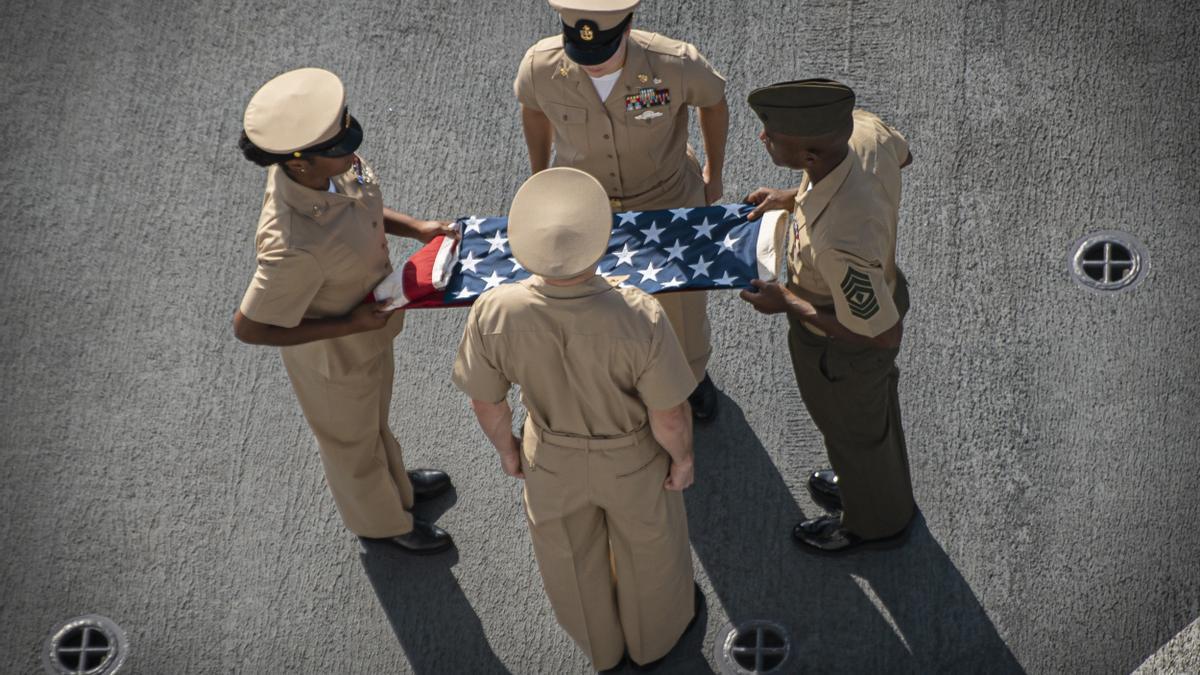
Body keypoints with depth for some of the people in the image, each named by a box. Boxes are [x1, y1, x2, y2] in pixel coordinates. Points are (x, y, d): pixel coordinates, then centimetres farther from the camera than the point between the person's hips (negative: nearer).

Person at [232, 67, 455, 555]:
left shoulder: (325, 165, -24)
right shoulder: (295, 247, -46)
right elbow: (248, 328, -32)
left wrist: (414, 228, -10)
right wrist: (347, 327, -26)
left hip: (368, 326, 7)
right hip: (333, 355, -7)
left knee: (373, 417, 36)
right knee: (351, 440, 26)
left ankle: (396, 484, 66)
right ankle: (382, 522, 57)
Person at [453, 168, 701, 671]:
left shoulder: (493, 315, -34)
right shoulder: (640, 320, -40)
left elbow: (486, 402, -14)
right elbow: (670, 418, -25)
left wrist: (506, 448, 7)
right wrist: (682, 457, -2)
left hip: (552, 459, 2)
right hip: (632, 460, -2)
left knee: (572, 553, 32)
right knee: (646, 544, 31)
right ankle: (654, 633, 60)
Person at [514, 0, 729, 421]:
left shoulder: (675, 65, -33)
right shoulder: (540, 67, -28)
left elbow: (714, 101, -8)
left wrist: (713, 175, 5)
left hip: (667, 198, 0)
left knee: (680, 301, 20)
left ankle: (693, 374, 53)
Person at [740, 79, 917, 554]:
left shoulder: (841, 241, -48)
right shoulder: (863, 128, -27)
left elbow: (882, 334, -32)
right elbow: (901, 154, 0)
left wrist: (787, 302, -23)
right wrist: (793, 197, -1)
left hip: (843, 347, -7)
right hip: (880, 290, 7)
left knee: (853, 431, 25)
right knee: (875, 405, 35)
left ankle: (874, 522, 57)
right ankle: (881, 488, 65)